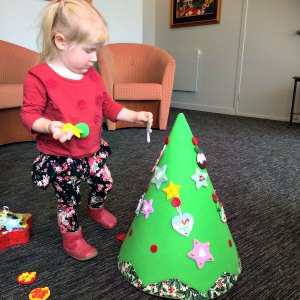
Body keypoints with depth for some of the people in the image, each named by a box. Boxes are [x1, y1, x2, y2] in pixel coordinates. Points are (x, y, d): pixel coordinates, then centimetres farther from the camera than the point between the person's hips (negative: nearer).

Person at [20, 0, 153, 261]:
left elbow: (107, 105, 10)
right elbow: (29, 114, -16)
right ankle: (72, 238, 35)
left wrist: (134, 115, 1)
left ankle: (96, 209, 52)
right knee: (69, 199, 9)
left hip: (93, 150, 6)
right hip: (60, 158, -6)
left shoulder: (92, 75, 2)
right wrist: (50, 126, -36)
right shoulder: (40, 77, -19)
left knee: (105, 182, 19)